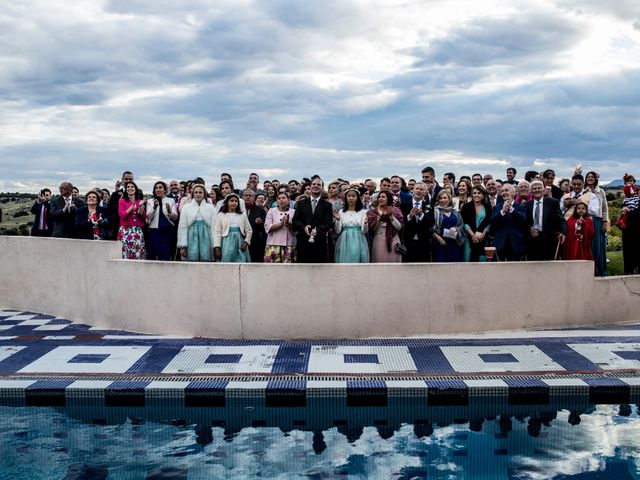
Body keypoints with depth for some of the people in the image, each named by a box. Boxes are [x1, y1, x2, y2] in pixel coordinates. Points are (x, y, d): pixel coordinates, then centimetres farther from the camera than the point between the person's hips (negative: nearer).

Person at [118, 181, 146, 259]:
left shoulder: (139, 201, 13)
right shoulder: (122, 201, 6)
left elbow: (143, 218, 9)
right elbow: (122, 215, -7)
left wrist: (141, 206, -4)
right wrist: (132, 205, -11)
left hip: (138, 231, 2)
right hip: (125, 231, -2)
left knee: (138, 253, -6)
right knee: (126, 253, -9)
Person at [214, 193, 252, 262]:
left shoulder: (243, 215, 13)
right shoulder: (221, 215, 6)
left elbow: (249, 230, 14)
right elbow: (217, 232, 0)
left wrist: (246, 242, -2)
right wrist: (217, 247, -8)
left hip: (240, 244, 2)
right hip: (227, 243, -2)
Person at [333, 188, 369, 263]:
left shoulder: (363, 212, 2)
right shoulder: (341, 212, 5)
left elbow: (364, 231, -1)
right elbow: (338, 231, 3)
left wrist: (366, 223, -20)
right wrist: (337, 220, -13)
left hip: (358, 243, -1)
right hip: (344, 243, 1)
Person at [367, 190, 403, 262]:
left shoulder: (396, 210, 8)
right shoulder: (373, 211, 6)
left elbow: (399, 227, -2)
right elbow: (372, 228, -4)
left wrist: (391, 216, -10)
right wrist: (379, 216, -10)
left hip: (393, 242, 1)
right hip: (379, 242, -1)